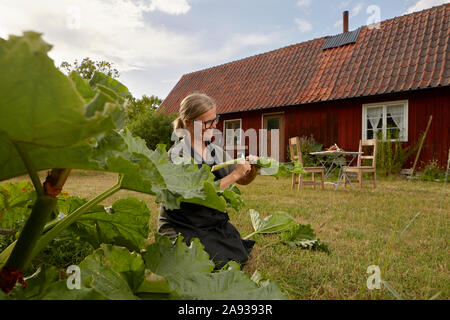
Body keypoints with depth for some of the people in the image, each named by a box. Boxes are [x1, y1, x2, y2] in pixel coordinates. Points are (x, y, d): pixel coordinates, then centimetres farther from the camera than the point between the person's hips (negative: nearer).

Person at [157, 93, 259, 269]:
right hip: (183, 227, -5)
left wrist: (252, 170, -7)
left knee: (240, 259, -10)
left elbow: (242, 180, 16)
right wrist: (233, 175, -22)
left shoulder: (217, 152, 6)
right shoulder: (177, 154, -13)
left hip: (217, 224, 5)